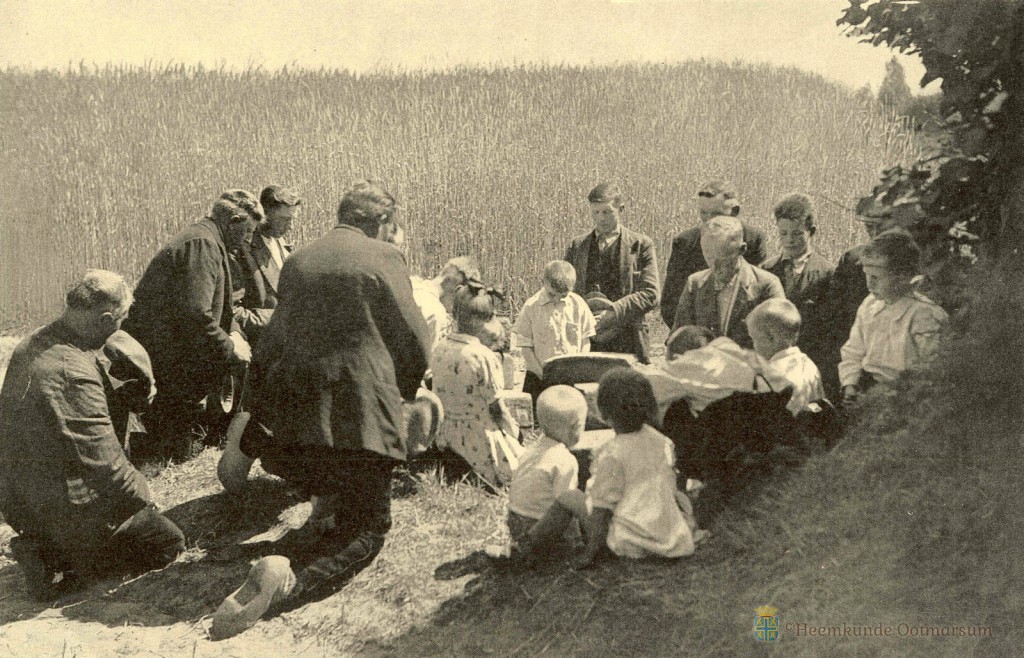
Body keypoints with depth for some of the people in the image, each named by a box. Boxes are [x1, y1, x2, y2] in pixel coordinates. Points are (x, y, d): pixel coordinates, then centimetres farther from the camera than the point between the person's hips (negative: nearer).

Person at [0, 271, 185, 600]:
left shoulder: (32, 345, 1)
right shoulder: (73, 372, -30)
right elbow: (103, 460, -26)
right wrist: (141, 495, -9)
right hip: (63, 508, -9)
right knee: (169, 540, 5)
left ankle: (46, 549, 9)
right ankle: (61, 560, -4)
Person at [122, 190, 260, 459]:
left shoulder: (206, 241, 15)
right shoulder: (202, 244, -18)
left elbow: (216, 304, 20)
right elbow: (195, 313, -26)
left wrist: (233, 333, 2)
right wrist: (229, 347, -16)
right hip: (161, 354, -10)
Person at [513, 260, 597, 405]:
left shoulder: (578, 305, -1)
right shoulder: (531, 306, -8)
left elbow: (586, 341, 6)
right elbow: (526, 347, -5)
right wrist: (542, 375, -10)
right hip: (539, 378, -1)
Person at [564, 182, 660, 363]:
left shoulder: (641, 245, 4)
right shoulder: (577, 246, 13)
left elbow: (650, 295, -3)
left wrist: (613, 312, -16)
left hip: (627, 343, -2)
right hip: (584, 343, 2)